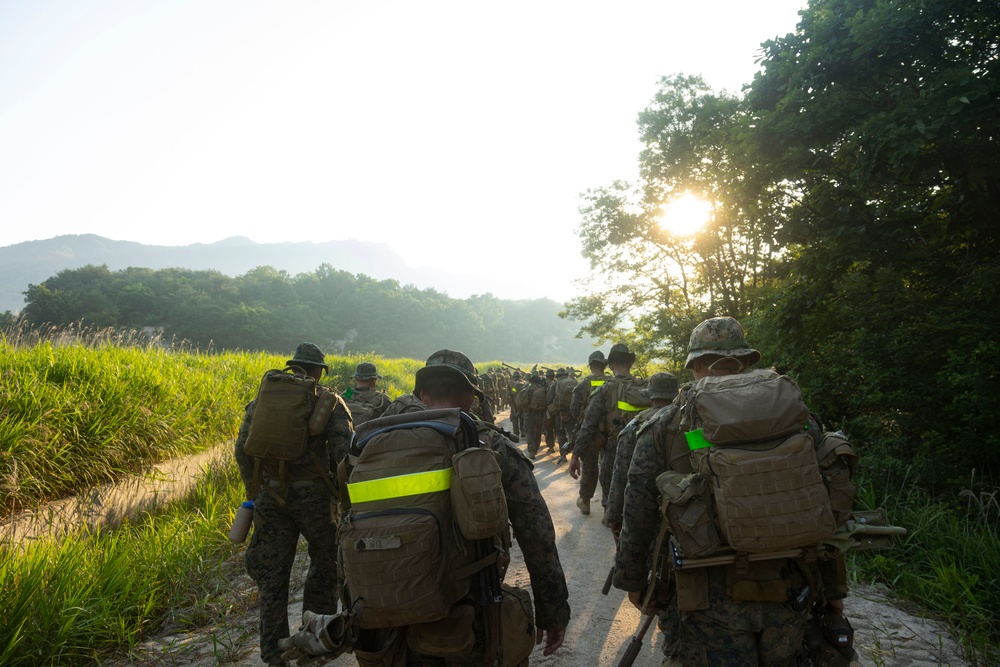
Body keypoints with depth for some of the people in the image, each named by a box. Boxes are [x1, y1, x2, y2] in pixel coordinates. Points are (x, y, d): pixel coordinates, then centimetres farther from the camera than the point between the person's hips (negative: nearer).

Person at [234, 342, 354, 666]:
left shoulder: (263, 399, 9)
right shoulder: (328, 401, -2)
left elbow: (243, 450, 10)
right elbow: (344, 451, -11)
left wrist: (254, 494, 19)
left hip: (270, 497, 3)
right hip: (313, 494, -3)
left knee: (271, 576, 11)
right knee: (326, 561, 19)